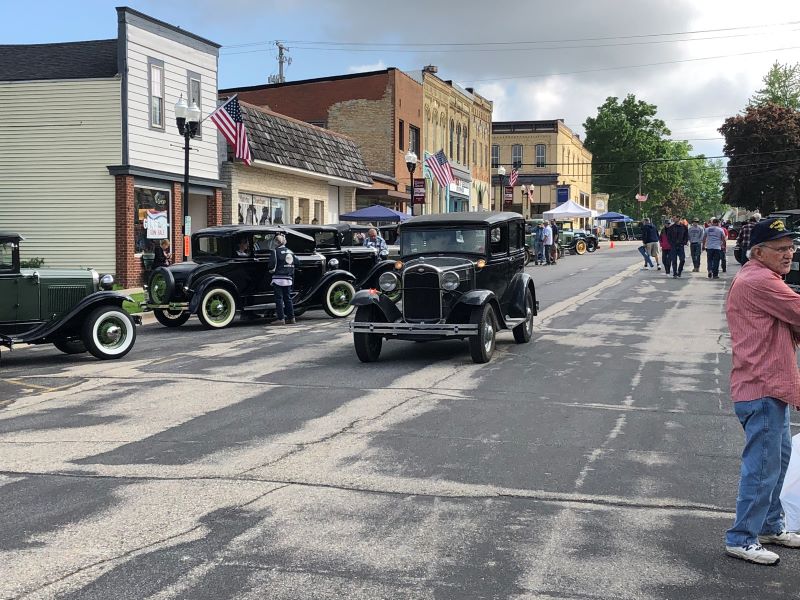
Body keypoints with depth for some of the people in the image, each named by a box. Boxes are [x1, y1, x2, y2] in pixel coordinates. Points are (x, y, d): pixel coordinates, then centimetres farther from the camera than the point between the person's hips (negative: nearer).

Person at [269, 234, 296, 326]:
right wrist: (292, 278, 19)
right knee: (288, 298, 11)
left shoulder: (276, 251, -6)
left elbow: (273, 264, -15)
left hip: (278, 278, -6)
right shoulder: (290, 252, 13)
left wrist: (271, 270, 4)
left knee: (279, 299, -3)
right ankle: (291, 318, 12)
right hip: (288, 279, 6)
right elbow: (293, 266, 15)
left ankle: (281, 319, -6)